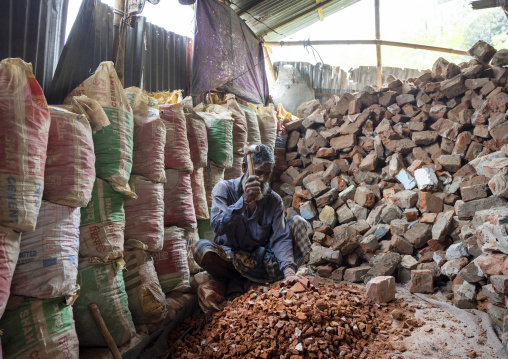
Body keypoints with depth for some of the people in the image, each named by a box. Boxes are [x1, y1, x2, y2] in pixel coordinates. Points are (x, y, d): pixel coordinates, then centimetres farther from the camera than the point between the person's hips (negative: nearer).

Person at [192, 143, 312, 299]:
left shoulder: (275, 201, -4)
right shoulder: (224, 189, -10)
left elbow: (281, 238, -15)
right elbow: (218, 226, -26)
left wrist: (289, 270, -32)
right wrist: (245, 200, -38)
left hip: (262, 257, 3)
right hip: (229, 256, -2)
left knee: (298, 222, -11)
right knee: (201, 247, -34)